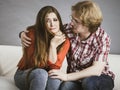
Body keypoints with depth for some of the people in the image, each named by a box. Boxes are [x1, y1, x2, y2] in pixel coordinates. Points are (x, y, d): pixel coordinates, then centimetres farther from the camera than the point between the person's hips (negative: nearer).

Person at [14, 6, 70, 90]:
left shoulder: (64, 40, -10)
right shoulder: (32, 33, -17)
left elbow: (55, 67, -16)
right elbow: (36, 64, -19)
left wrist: (53, 45, -26)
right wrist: (52, 44, -23)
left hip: (48, 75, 2)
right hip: (24, 74, -2)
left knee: (55, 77, -33)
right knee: (40, 73, -36)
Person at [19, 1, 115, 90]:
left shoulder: (102, 38, -19)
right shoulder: (68, 30, -10)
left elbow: (96, 70, -27)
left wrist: (67, 76, -31)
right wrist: (24, 34, -11)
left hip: (101, 78, -2)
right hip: (76, 78, 2)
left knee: (89, 82, -37)